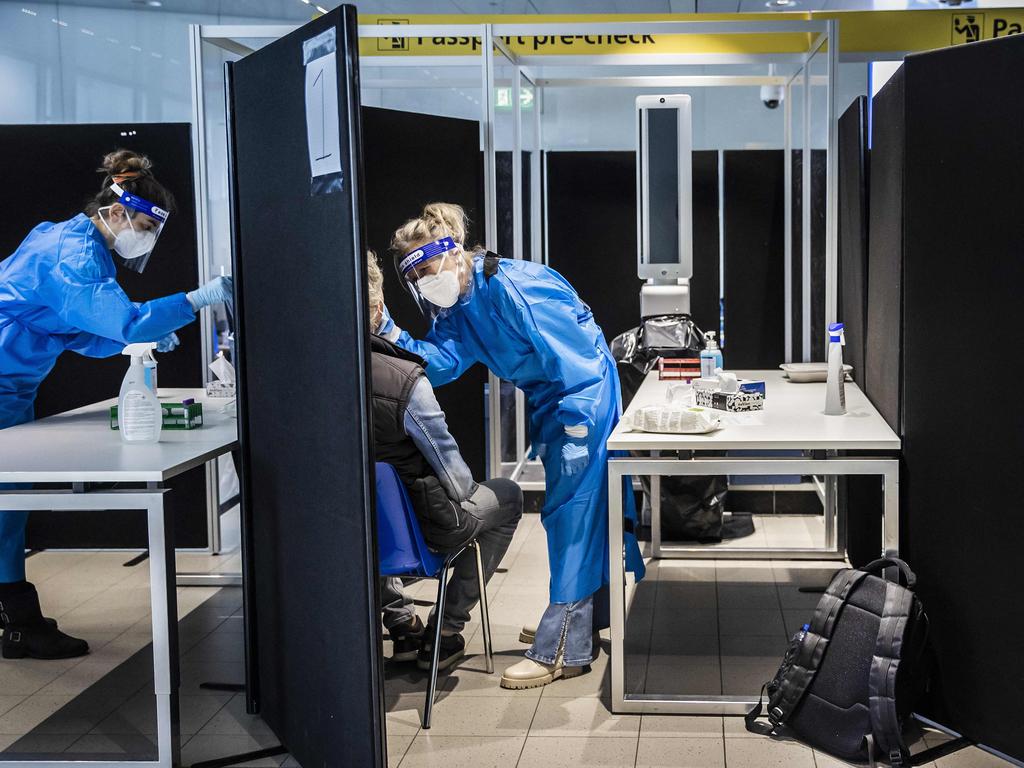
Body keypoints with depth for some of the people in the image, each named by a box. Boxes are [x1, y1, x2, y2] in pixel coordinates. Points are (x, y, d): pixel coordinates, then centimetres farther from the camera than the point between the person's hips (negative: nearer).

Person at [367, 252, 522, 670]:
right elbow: (447, 457, -16)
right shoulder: (404, 381, -30)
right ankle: (444, 633, 23)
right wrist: (466, 491, 6)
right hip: (422, 526, -5)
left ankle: (401, 624, 36)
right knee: (508, 496, 23)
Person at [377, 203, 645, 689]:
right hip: (547, 399, 10)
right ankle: (585, 614, 35)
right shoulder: (455, 307, 3)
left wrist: (576, 432, -24)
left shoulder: (513, 285, -25)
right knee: (574, 509, 19)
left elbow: (572, 356, -25)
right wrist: (390, 333, -24)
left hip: (583, 393, -10)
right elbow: (439, 363, -10)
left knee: (572, 512, -10)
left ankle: (563, 649, -7)